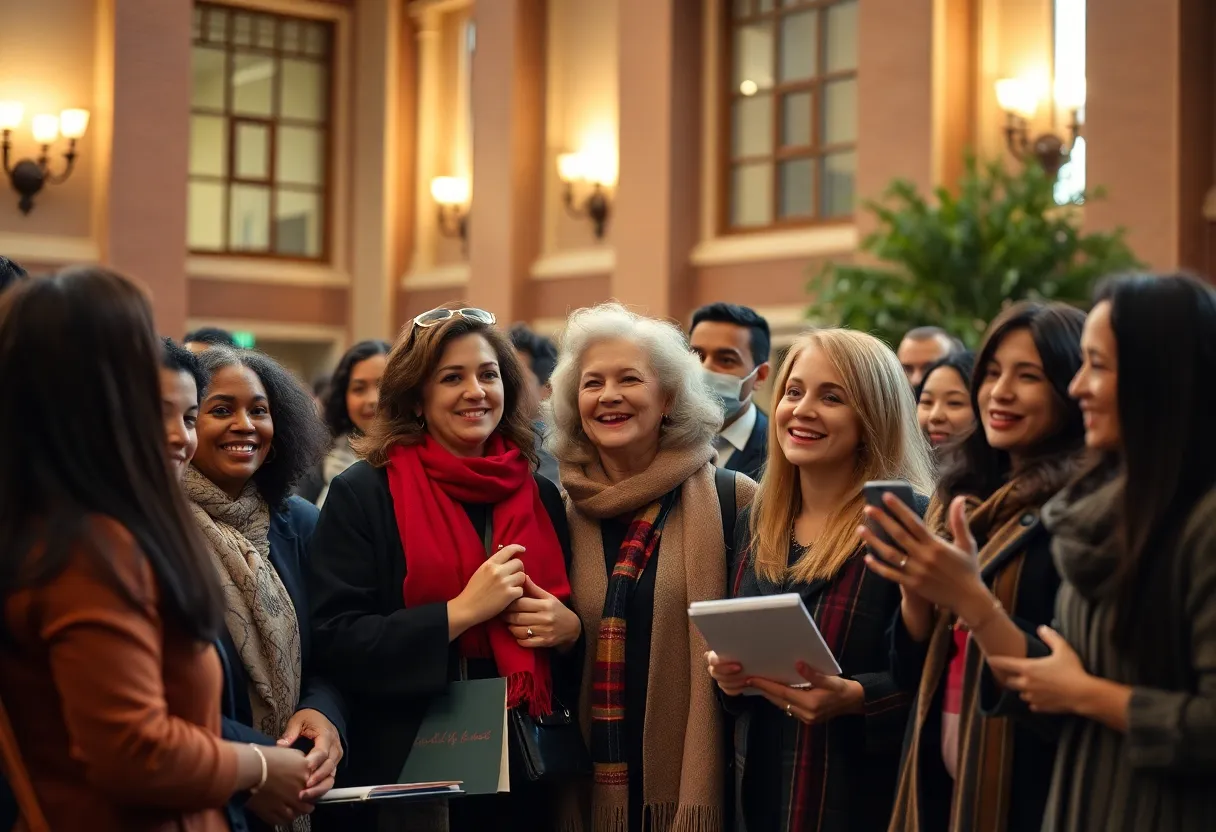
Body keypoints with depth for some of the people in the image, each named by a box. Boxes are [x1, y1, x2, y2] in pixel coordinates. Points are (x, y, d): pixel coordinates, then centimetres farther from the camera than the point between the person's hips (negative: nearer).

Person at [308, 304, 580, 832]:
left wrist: (570, 629, -6)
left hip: (526, 771, 4)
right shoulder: (362, 494, -6)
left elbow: (571, 616, 17)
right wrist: (460, 612, -20)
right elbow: (337, 645, -13)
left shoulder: (542, 497, 8)